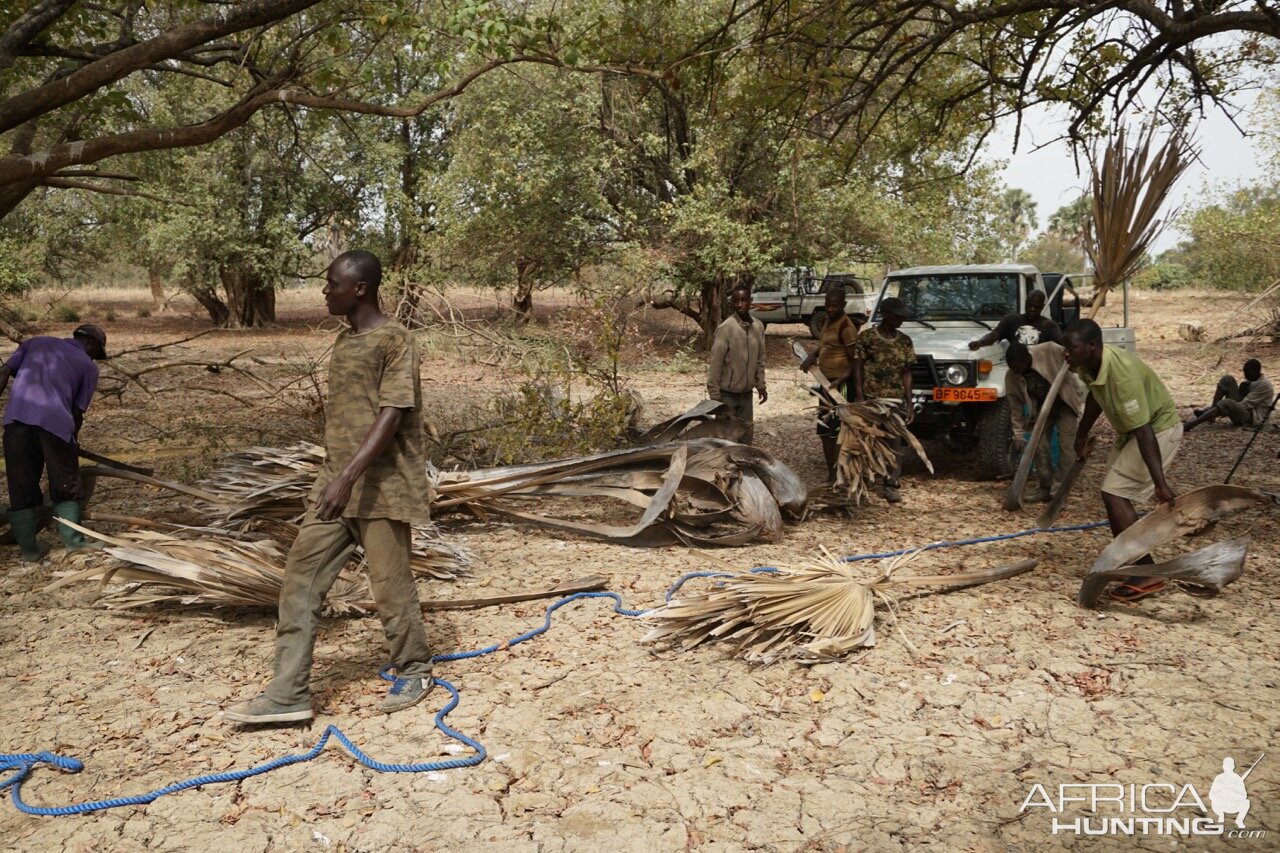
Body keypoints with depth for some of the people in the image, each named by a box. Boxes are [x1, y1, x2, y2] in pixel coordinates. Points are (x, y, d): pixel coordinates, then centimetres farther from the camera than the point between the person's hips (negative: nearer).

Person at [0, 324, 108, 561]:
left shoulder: (35, 342, 27)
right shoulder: (88, 366, 17)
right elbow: (78, 412, 13)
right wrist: (73, 442, 28)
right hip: (54, 420, -3)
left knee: (21, 488, 12)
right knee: (66, 484, 11)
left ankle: (29, 548, 18)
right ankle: (73, 540, 9)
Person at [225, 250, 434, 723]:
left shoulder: (394, 340, -12)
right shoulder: (344, 341, 14)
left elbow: (392, 416, -20)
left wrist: (349, 477, -28)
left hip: (382, 485, -8)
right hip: (335, 483, 8)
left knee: (391, 583, 3)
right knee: (300, 578, 4)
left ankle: (414, 670, 26)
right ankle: (288, 693, 10)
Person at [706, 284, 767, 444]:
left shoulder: (758, 326, 0)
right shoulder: (725, 328, -18)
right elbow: (715, 363, -16)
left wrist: (760, 385, 10)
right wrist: (714, 394, -16)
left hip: (746, 392, 6)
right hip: (727, 393, -5)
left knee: (747, 430, 13)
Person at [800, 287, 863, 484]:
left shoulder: (846, 325, -16)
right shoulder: (826, 321, 10)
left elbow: (855, 360, -15)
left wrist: (840, 380, -27)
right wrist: (812, 356, 6)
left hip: (840, 384, -9)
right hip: (825, 381, 9)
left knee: (837, 431, -8)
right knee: (824, 431, 13)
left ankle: (836, 478, -3)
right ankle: (831, 474, 24)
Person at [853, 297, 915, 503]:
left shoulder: (905, 341, 7)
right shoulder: (866, 337, -4)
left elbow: (906, 374, 9)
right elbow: (857, 369, -5)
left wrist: (909, 403, 4)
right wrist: (859, 398, -12)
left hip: (895, 400, 3)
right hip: (870, 399, -3)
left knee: (895, 442, 0)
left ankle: (891, 485, 5)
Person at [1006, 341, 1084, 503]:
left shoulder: (1049, 350, -32)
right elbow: (1015, 406, -11)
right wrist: (1019, 435, -12)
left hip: (1065, 404, -3)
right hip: (1042, 408, 3)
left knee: (1065, 446, -9)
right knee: (1039, 446, -1)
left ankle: (1059, 491, -4)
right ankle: (1046, 488, 12)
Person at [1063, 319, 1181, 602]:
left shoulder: (1122, 375, -35)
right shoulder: (1088, 366, -9)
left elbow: (1144, 432, -36)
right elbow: (1095, 397, 14)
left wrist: (1160, 483, -38)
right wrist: (1082, 434, 23)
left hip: (1158, 429, -9)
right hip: (1131, 430, 9)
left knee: (1114, 494, -15)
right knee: (1115, 496, 13)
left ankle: (1146, 574, -9)